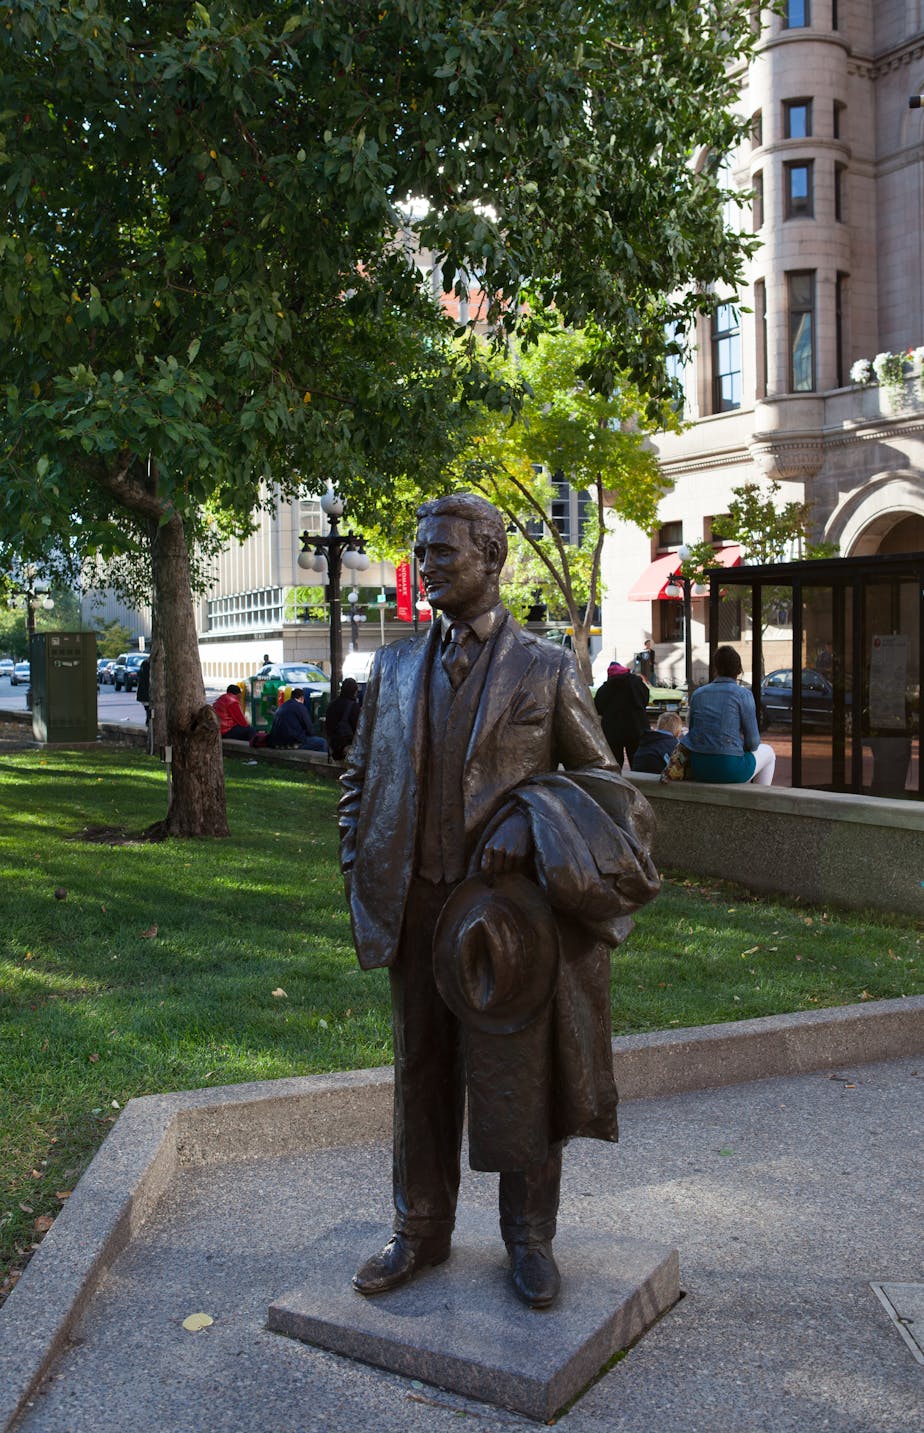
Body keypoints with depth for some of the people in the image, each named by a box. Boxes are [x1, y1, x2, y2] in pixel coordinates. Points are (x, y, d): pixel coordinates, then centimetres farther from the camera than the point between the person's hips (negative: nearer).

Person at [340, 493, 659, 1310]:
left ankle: (530, 1238, 26)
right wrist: (364, 877, 7)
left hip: (510, 909, -3)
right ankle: (421, 1233, 31)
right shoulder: (395, 669, 9)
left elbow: (598, 776, 4)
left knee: (520, 1077, 7)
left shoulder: (547, 669, -1)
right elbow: (362, 779, 16)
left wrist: (529, 825, -12)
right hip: (418, 906, 3)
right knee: (421, 1079, 14)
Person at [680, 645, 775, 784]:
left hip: (697, 768, 5)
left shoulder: (698, 693, 6)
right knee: (768, 752, 26)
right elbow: (753, 742, -7)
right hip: (730, 769, -5)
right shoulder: (743, 694, -6)